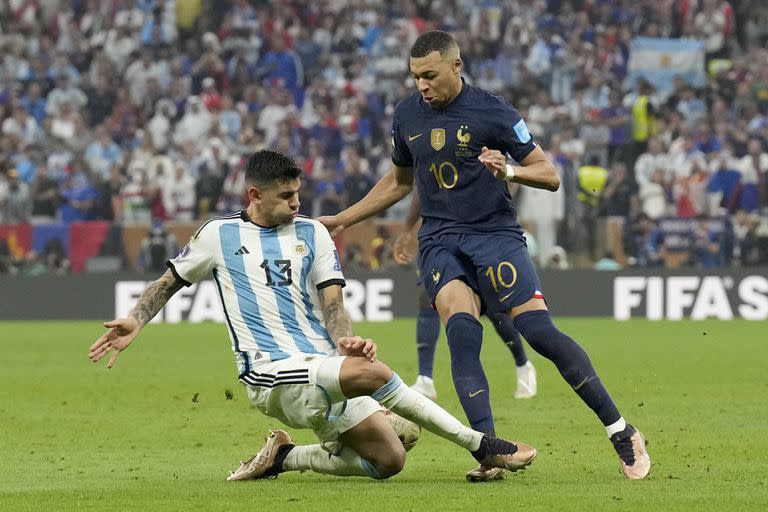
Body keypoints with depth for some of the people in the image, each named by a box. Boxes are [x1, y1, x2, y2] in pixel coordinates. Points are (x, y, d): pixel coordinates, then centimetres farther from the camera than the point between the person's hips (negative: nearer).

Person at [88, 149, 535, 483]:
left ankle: (282, 457, 10)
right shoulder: (219, 235, 7)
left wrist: (347, 340, -16)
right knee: (373, 371, -32)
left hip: (324, 368, 5)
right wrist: (135, 323, 4)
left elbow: (332, 304, 5)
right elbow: (171, 282, 19)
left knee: (388, 460, -7)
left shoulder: (312, 233, 12)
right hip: (272, 374, -5)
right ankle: (483, 445, -22)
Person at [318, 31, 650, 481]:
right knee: (462, 330, -23)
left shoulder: (493, 112, -7)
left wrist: (509, 170, -24)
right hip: (440, 240, 3)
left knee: (539, 330, -16)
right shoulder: (407, 115, 8)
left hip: (495, 233, -3)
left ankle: (622, 433, -3)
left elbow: (551, 175, -5)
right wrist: (342, 220, 24)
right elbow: (398, 182, 26)